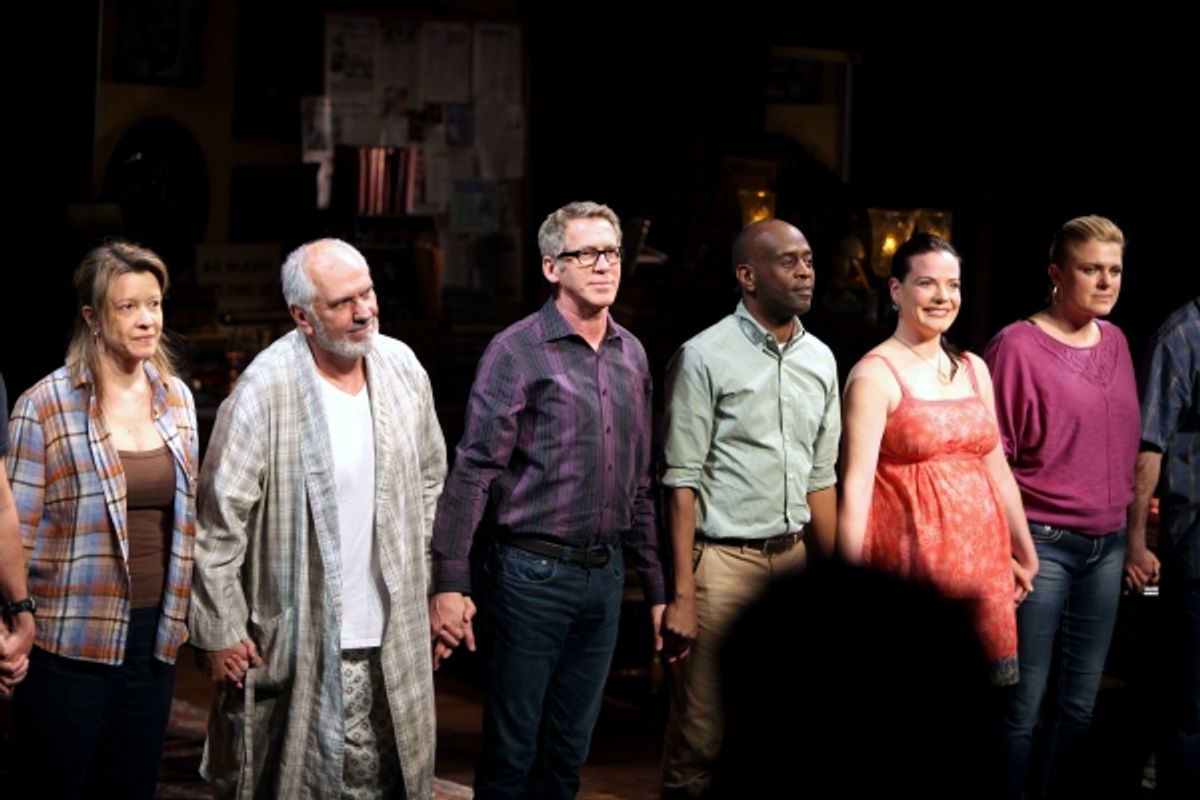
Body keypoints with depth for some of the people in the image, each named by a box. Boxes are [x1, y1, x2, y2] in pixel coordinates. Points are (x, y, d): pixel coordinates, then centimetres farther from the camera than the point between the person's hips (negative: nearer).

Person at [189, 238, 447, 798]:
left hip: (389, 643, 5)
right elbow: (219, 521, -11)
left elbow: (430, 476, 19)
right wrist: (221, 633, -9)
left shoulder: (402, 368, 3)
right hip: (294, 643, -5)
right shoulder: (266, 390, -15)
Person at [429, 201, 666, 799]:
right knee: (511, 752, 3)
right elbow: (472, 472, -11)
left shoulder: (631, 355, 10)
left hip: (605, 574, 6)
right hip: (534, 571, -5)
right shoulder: (518, 352, -8)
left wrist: (656, 588, 15)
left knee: (569, 750, 13)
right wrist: (450, 583, -18)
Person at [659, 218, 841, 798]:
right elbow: (682, 482, -9)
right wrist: (682, 595, -14)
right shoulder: (705, 357, -8)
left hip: (792, 556, 6)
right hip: (723, 560, -5)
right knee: (702, 734, -2)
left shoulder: (820, 359, 9)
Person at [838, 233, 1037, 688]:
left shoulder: (973, 369, 13)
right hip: (911, 563, -6)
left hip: (982, 559, 6)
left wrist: (1026, 553, 20)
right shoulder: (876, 374, -6)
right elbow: (857, 484, -12)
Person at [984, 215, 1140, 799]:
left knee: (1080, 702, 10)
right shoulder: (1017, 346, -9)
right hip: (1042, 545, -6)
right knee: (1023, 706, -2)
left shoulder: (1115, 341, 10)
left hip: (1107, 546, 6)